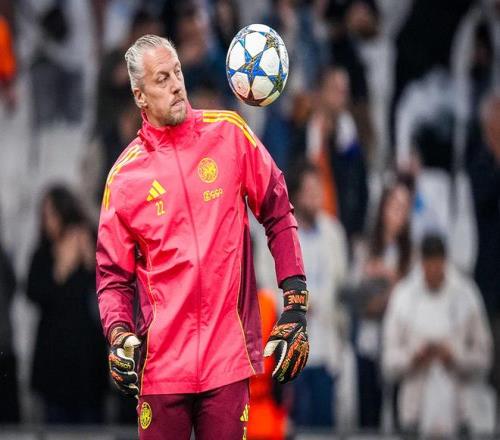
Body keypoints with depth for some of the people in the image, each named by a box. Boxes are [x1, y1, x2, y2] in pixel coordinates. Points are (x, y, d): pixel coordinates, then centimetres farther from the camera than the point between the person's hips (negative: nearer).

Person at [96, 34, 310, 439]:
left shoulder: (229, 133, 4)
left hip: (228, 356, 0)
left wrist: (296, 306, 3)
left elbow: (278, 216, 9)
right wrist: (120, 335, -9)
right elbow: (113, 273, 8)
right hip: (161, 360, 0)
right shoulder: (125, 174, 3)